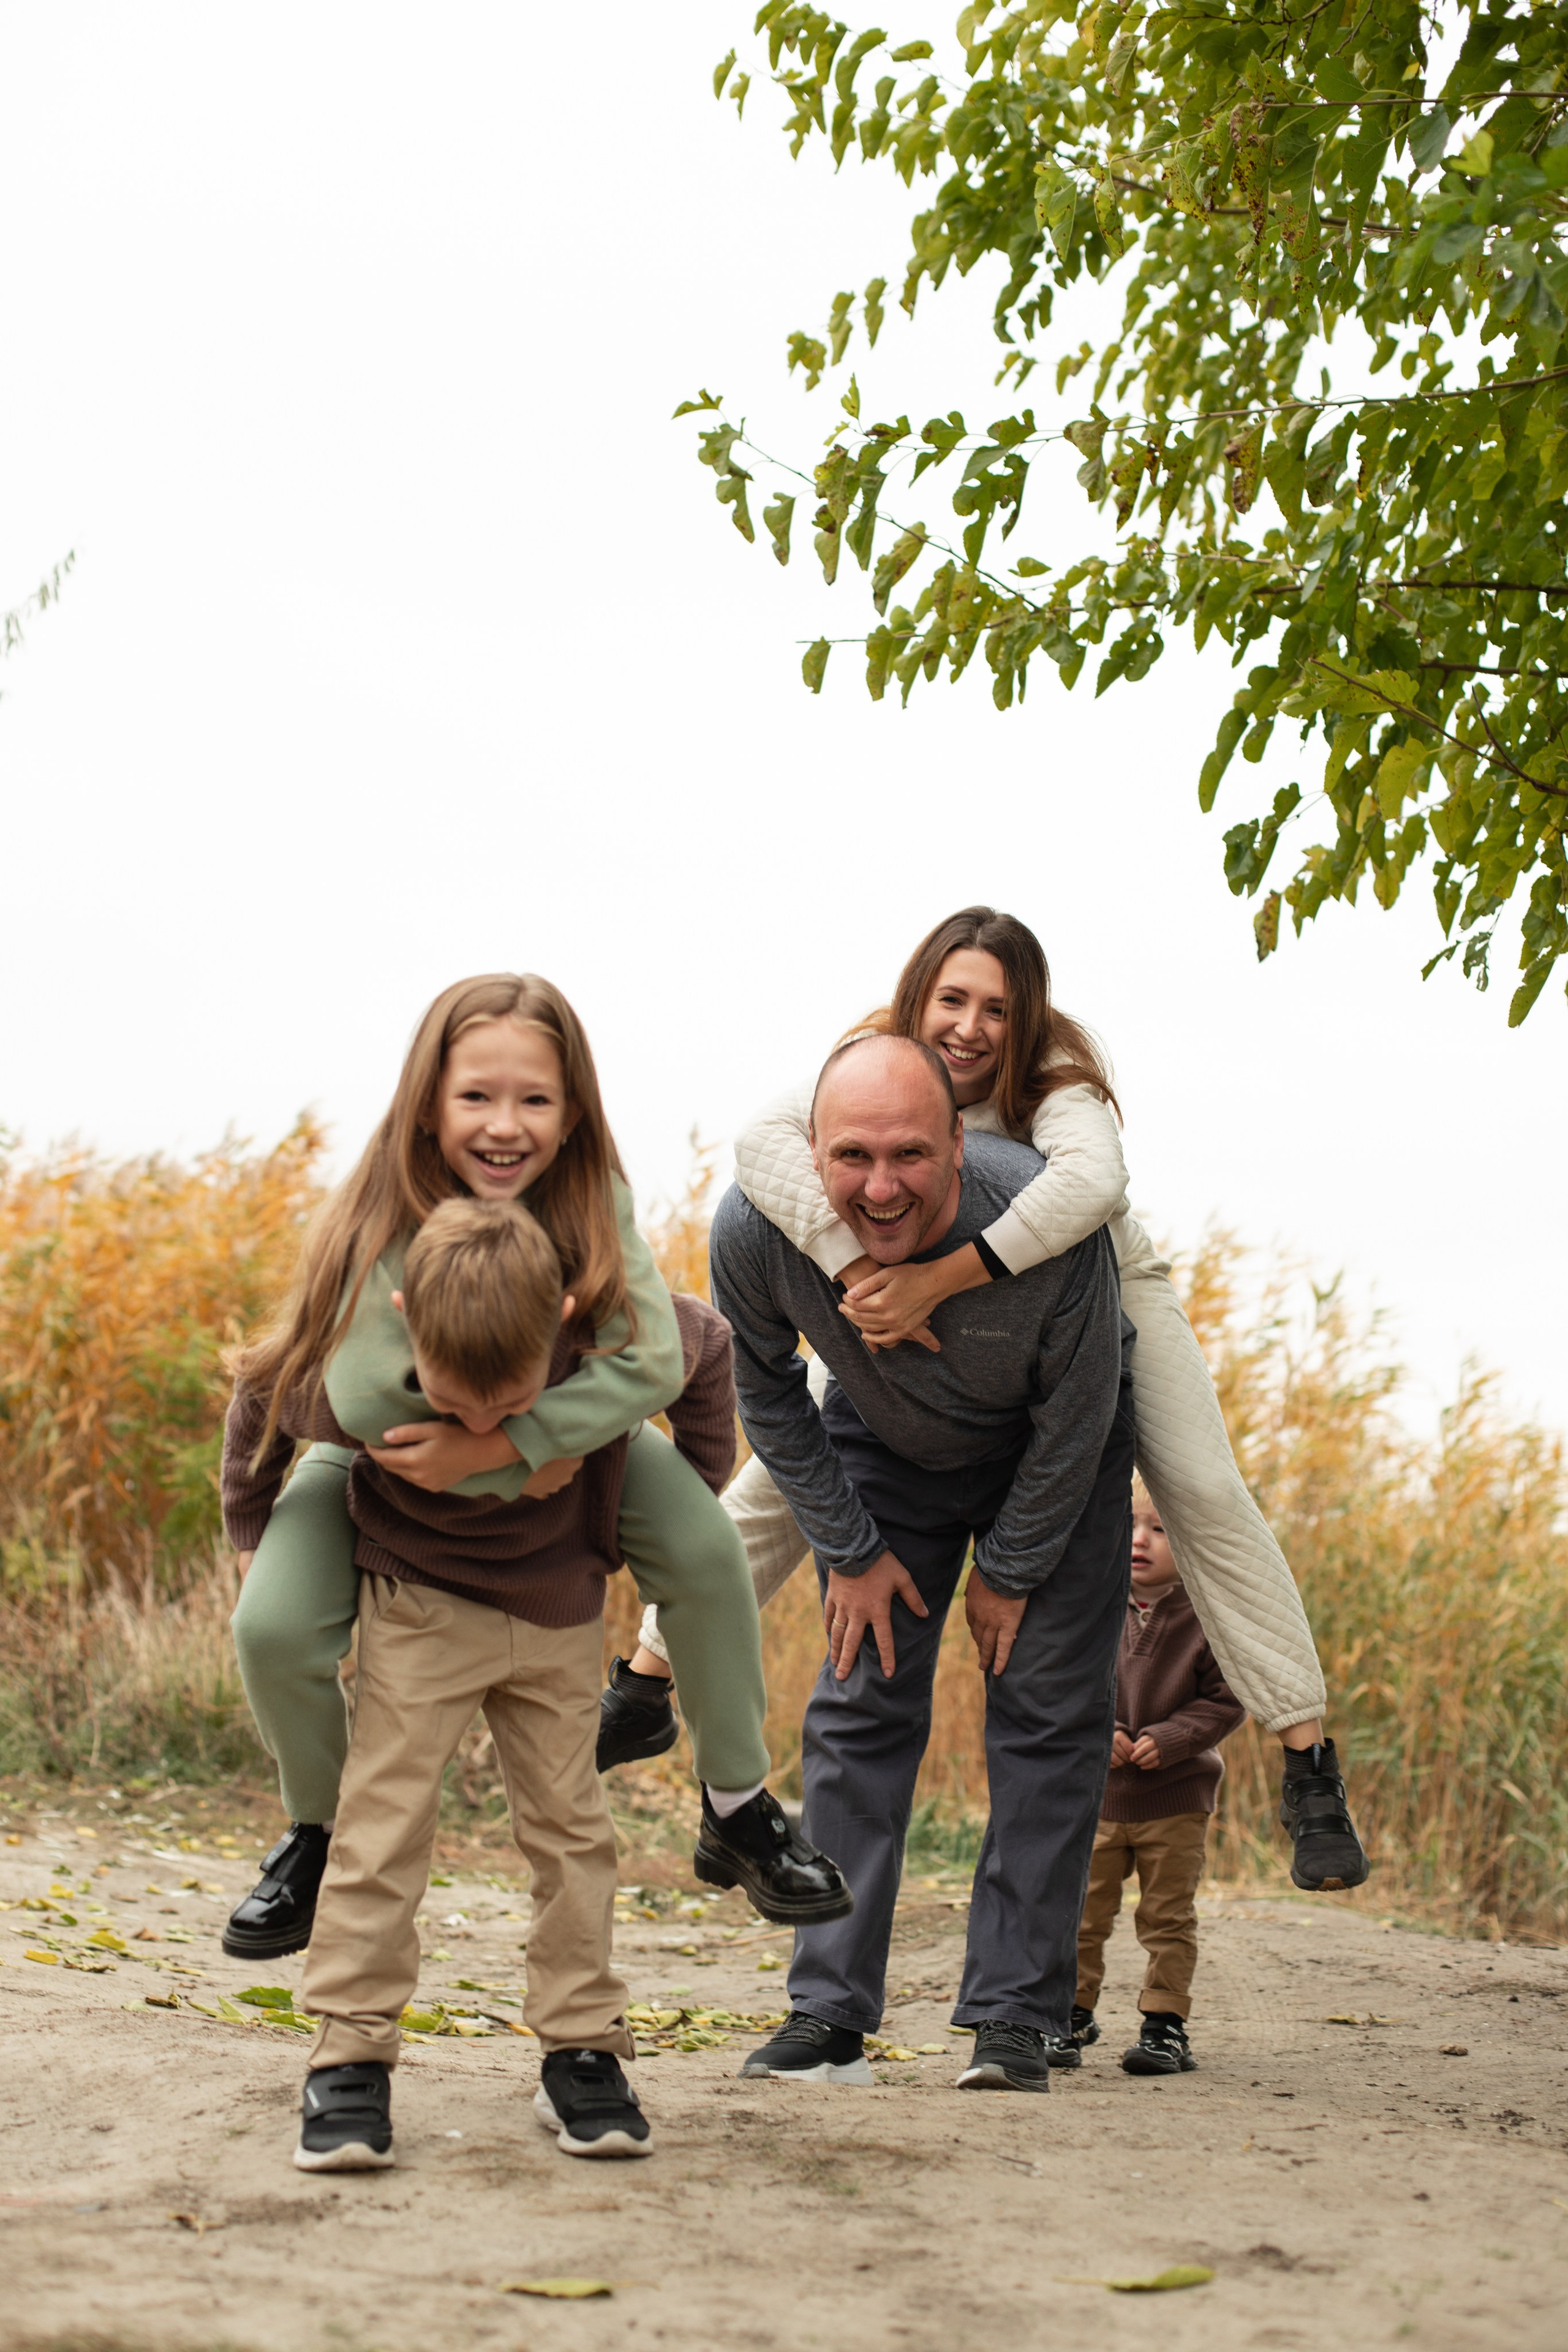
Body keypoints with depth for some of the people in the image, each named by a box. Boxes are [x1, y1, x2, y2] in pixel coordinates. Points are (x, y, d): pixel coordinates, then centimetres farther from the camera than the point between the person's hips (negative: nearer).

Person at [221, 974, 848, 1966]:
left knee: (707, 1548, -21)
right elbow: (362, 1401, -36)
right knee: (275, 1625, -23)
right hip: (389, 1459, -1)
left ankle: (740, 1801, 1)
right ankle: (320, 1829, 8)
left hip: (565, 1435, 2)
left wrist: (496, 1444, -44)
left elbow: (655, 1363, -36)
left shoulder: (591, 1196, -27)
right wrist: (521, 1472, -34)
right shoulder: (385, 1222, -34)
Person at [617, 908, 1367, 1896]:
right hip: (928, 1307, 3)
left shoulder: (1059, 1081, -32)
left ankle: (1311, 1765, -16)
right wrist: (860, 1269, -57)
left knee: (1204, 1493, -18)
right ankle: (651, 1678, 11)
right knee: (786, 1470, -4)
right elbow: (765, 1140, -43)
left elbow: (1093, 1184, -55)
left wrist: (936, 1282, -61)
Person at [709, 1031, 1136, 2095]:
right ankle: (830, 2015, -1)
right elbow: (767, 1390, -8)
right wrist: (851, 1551, -6)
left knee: (1049, 1712, -8)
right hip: (884, 1443, 2)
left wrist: (1009, 1572, -10)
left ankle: (1014, 2018, -4)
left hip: (1051, 1457, -2)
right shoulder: (756, 1229, -31)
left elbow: (1075, 1415, -20)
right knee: (859, 1705, -4)